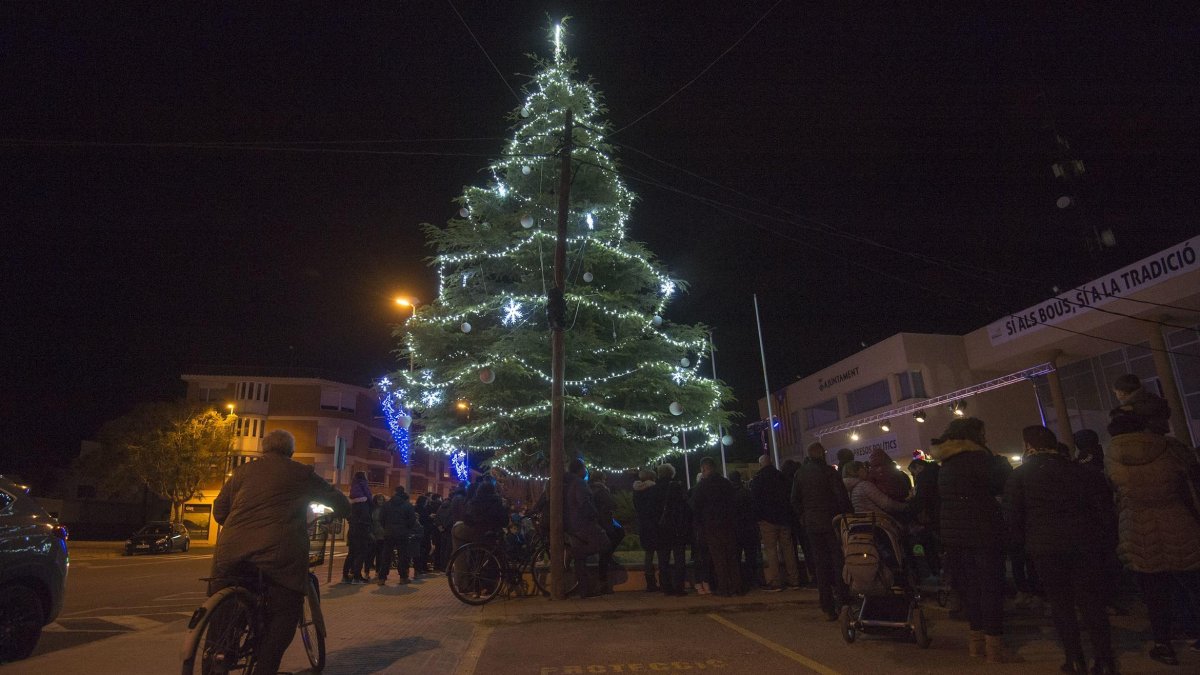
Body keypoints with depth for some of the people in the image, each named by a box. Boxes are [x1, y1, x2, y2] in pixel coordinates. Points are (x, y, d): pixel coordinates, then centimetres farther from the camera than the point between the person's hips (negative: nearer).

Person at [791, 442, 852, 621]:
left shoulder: (800, 473, 4)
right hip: (832, 523, -4)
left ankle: (828, 609, 11)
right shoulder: (828, 471, -10)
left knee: (820, 565, 8)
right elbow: (842, 497, -14)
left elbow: (794, 500, 8)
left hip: (811, 525, 4)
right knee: (838, 562, 6)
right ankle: (843, 604, 5)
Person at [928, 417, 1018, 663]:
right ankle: (994, 645, 2)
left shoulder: (946, 465, 12)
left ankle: (977, 639, 22)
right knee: (991, 586, -1)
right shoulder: (977, 458, -12)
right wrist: (1001, 461, 4)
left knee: (970, 585, 14)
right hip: (983, 532, -7)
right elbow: (1003, 484, -8)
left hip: (954, 532, 8)